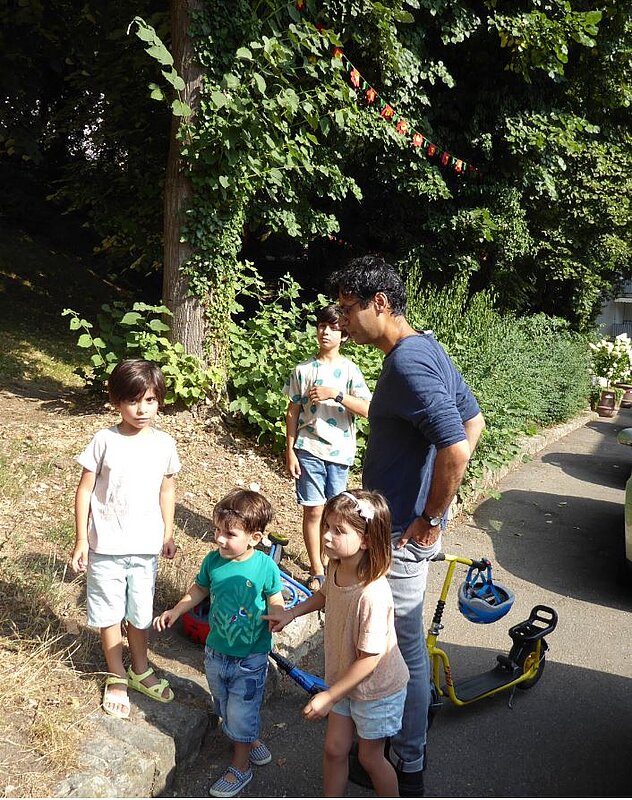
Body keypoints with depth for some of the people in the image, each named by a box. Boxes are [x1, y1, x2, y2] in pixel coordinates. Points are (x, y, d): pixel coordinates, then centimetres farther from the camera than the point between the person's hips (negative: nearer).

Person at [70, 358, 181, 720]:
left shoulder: (164, 444, -5)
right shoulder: (105, 441, -13)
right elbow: (85, 490, -7)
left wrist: (168, 534, 8)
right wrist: (81, 540, -6)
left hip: (146, 546, 2)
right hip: (105, 547, -2)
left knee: (141, 612, 17)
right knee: (110, 613, 13)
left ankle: (140, 669, 40)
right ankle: (117, 678, 34)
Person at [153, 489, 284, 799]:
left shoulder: (265, 567, -22)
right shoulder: (213, 560, -12)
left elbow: (277, 604, -11)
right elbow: (199, 589, 8)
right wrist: (175, 611, 5)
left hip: (250, 659, -5)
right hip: (216, 653, 5)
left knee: (240, 714, 9)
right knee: (225, 709, 23)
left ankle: (240, 767, 35)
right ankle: (253, 742, 49)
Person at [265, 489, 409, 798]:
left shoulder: (372, 595, -39)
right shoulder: (336, 567, -15)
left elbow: (369, 659, -30)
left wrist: (329, 696, -23)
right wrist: (291, 612, 0)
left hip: (376, 689, -6)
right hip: (344, 678, 6)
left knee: (370, 755, 17)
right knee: (334, 748, 20)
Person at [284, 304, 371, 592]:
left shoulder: (349, 369, 0)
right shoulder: (303, 369, 1)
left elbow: (367, 409, -11)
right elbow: (293, 412, 3)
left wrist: (336, 394, -23)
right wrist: (290, 452, -1)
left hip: (339, 451, 1)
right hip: (309, 449, -1)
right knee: (313, 511, 2)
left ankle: (328, 557, 34)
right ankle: (317, 570, 14)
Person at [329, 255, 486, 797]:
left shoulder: (407, 363, -24)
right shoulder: (429, 348, 7)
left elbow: (456, 449, -34)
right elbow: (474, 421, 16)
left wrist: (430, 518, -19)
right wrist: (435, 503, 14)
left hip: (401, 534, -10)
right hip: (408, 520, 10)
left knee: (401, 649, 8)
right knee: (405, 644, 26)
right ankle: (406, 742, 48)